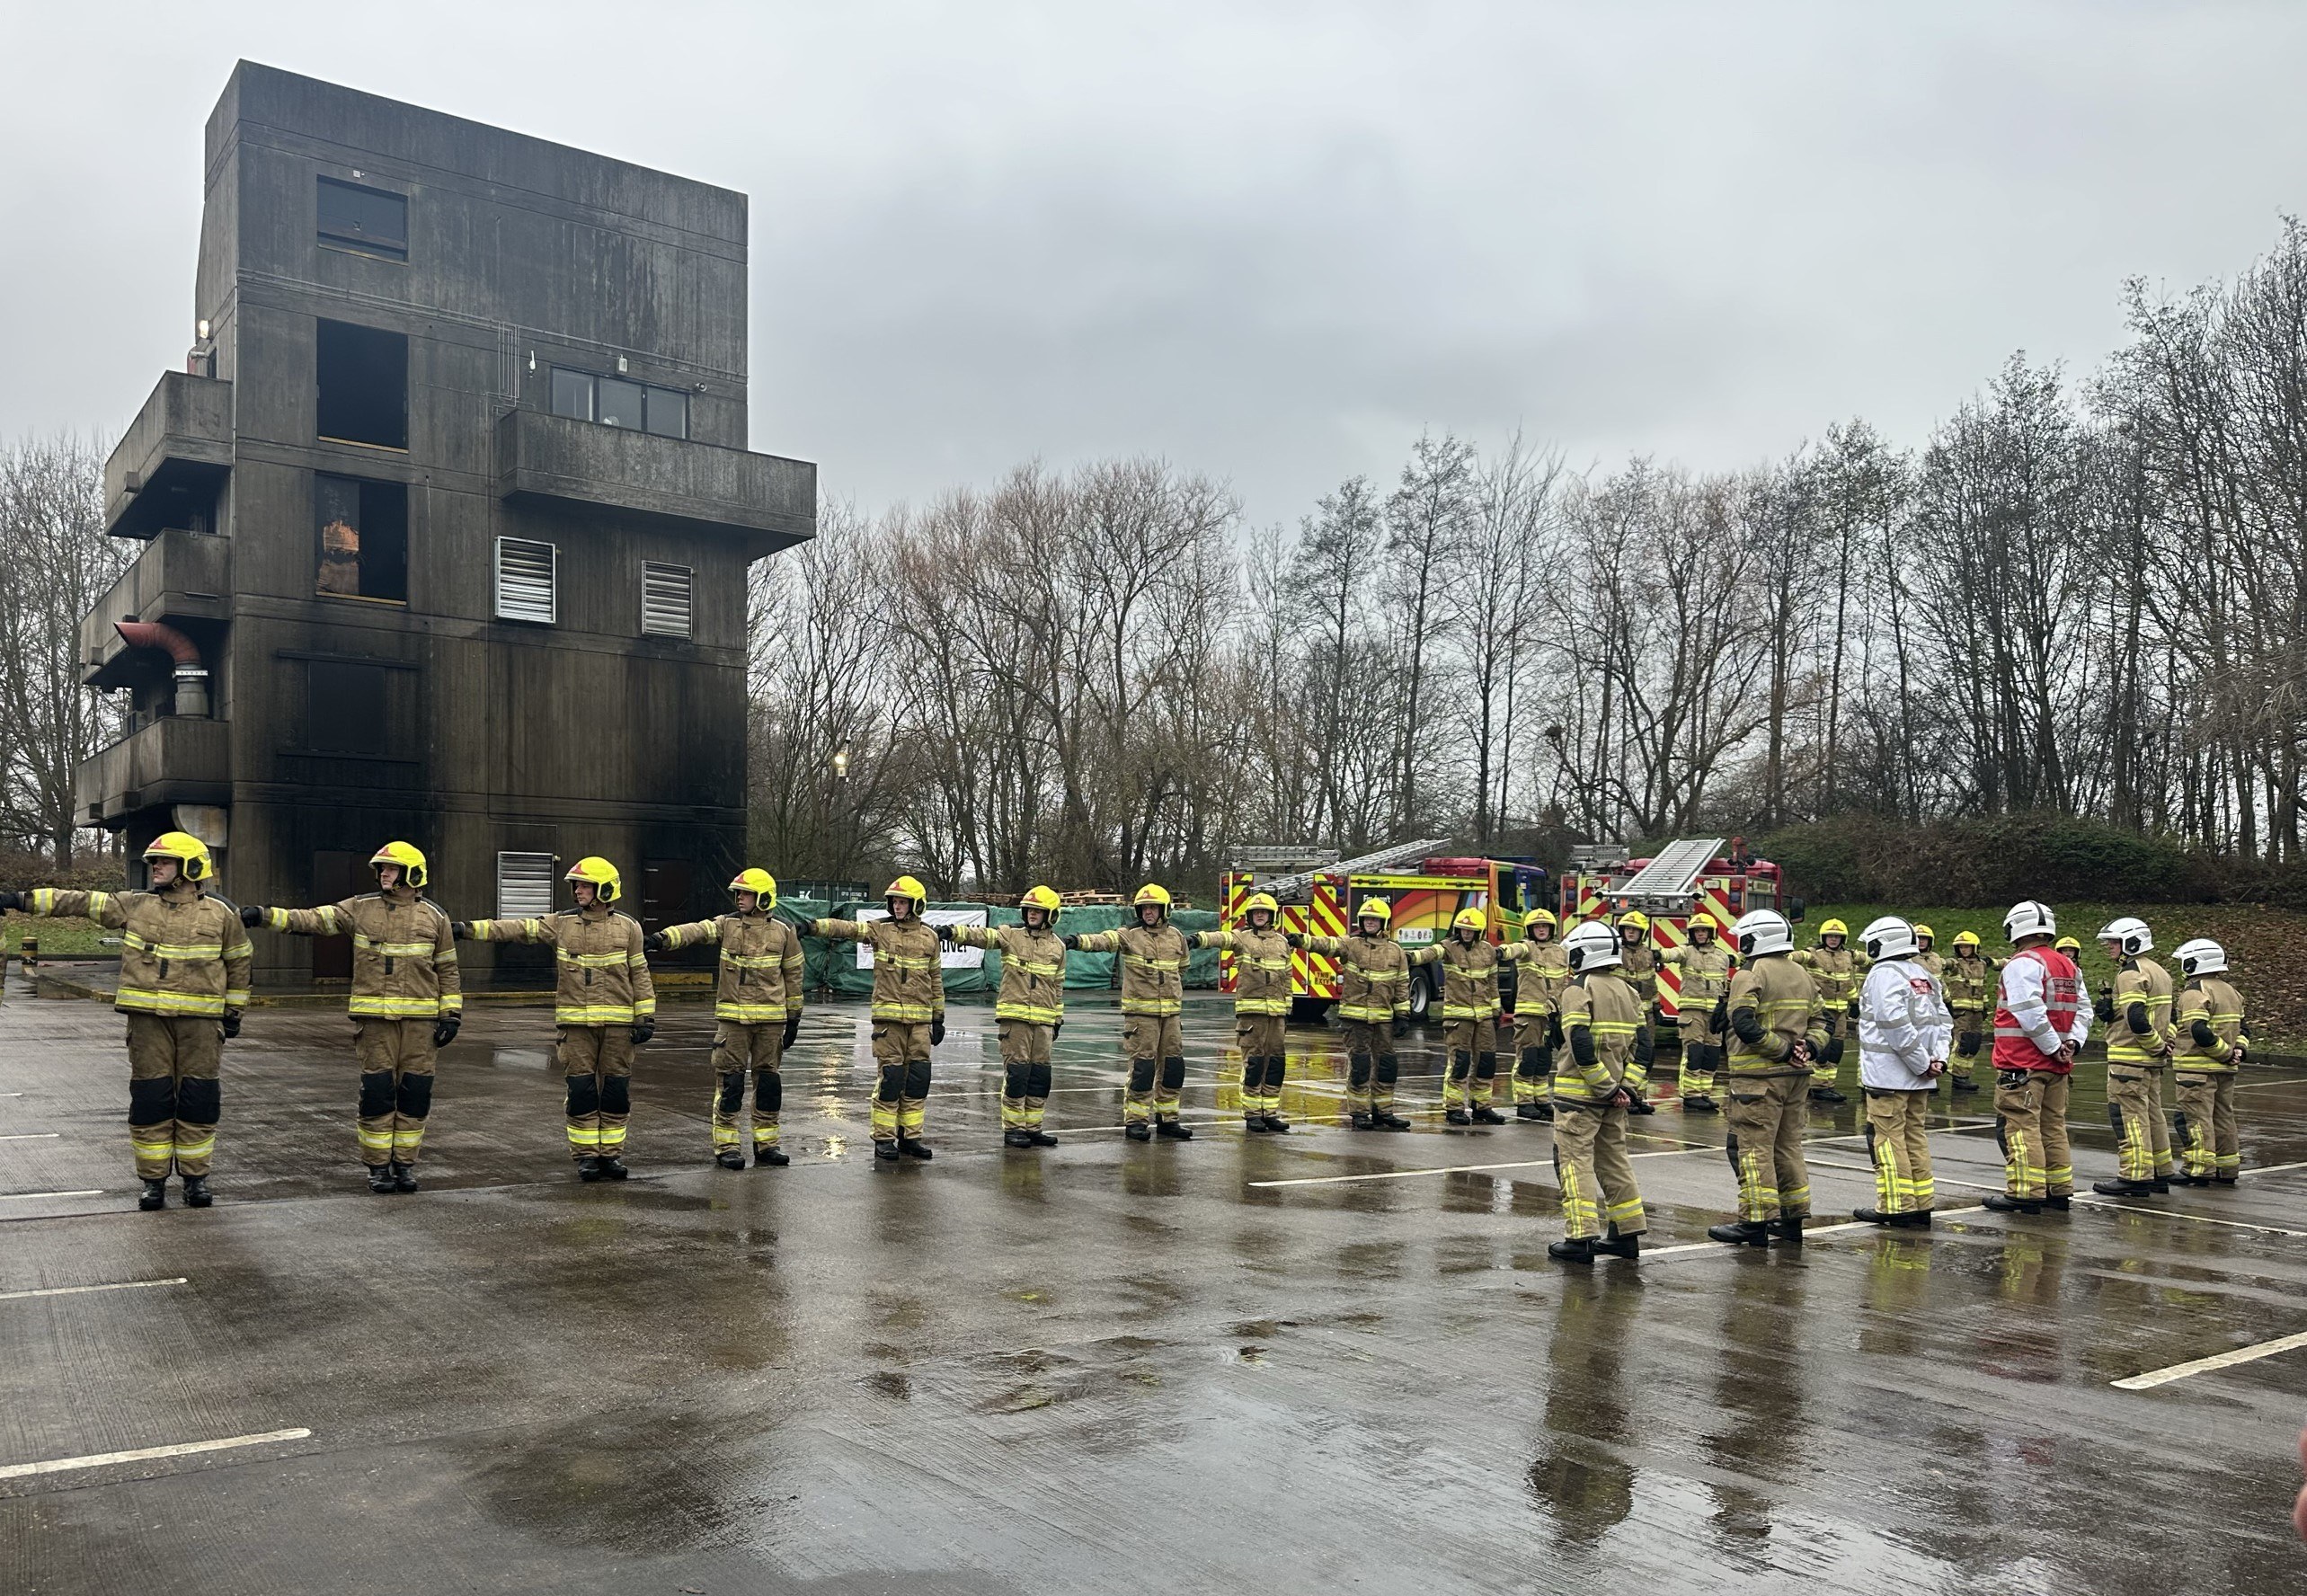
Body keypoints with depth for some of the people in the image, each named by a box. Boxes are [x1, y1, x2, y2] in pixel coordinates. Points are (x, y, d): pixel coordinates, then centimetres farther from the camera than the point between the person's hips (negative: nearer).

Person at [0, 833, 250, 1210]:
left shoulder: (220, 914, 3)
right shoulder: (133, 906, 8)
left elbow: (239, 961, 11)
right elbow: (80, 902, 5)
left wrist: (235, 1011, 11)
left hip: (199, 1020, -1)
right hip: (148, 1019, 2)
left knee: (198, 1099, 0)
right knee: (149, 1098, 1)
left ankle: (196, 1177, 12)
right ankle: (153, 1179, 12)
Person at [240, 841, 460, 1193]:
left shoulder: (434, 916, 6)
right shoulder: (361, 908, 7)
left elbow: (447, 970, 8)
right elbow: (313, 919, 0)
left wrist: (451, 1014, 2)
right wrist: (265, 916, -13)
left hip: (420, 1019, 0)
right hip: (374, 1018, 0)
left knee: (415, 1092, 2)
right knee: (377, 1091, 0)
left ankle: (405, 1164, 14)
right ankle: (378, 1166, 10)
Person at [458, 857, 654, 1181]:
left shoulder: (627, 927, 4)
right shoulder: (561, 924, 6)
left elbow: (640, 974, 5)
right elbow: (516, 929, -1)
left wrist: (646, 1017, 1)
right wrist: (469, 929, -11)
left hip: (617, 1021, -1)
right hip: (576, 1022, 1)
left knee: (615, 1090, 3)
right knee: (580, 1090, 1)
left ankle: (611, 1154, 14)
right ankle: (586, 1155, 11)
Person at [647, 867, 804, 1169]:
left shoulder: (783, 932, 3)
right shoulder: (726, 924, 2)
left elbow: (794, 975, 8)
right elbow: (695, 931, -16)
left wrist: (793, 1017, 7)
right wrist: (661, 939, -34)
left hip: (771, 1018, 1)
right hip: (732, 1017, -1)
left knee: (768, 1080, 8)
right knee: (730, 1081, -1)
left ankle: (766, 1144, 18)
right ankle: (727, 1146, 5)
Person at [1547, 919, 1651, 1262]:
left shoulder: (1578, 989, -11)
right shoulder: (1627, 990, 12)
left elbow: (1581, 1046, -21)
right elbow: (1643, 1045, 7)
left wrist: (1605, 1086, -15)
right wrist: (1626, 1087, 1)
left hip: (1579, 1093, -7)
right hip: (1614, 1096, 7)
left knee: (1575, 1161, -3)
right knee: (1613, 1160, 16)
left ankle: (1581, 1237, -6)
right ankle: (1628, 1234, 20)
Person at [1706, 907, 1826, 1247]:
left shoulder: (1749, 975, -11)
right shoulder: (1803, 975, 15)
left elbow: (1744, 1025, -22)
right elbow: (1819, 1021, 15)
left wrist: (1783, 1050, -16)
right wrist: (1808, 1047, -1)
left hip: (1758, 1076, -8)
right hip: (1796, 1076, 8)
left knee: (1753, 1147, -4)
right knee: (1788, 1146, 15)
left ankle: (1756, 1221, -4)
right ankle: (1793, 1218, 20)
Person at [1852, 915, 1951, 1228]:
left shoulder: (1884, 974, -12)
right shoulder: (1925, 976, 15)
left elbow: (1897, 1025, -21)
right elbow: (1944, 1021, 12)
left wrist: (1923, 1063, -15)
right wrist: (1938, 1058, 2)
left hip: (1888, 1073, -8)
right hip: (1919, 1077, 8)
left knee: (1888, 1138, -3)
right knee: (1915, 1136, 13)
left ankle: (1897, 1207, -3)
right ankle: (1922, 1205, 16)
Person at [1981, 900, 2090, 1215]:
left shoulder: (2023, 964, -13)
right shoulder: (2069, 967, 15)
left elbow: (2030, 1013, -21)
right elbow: (2083, 1009, 13)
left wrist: (2054, 1047, -13)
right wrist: (2073, 1042, 2)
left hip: (2022, 1063, -9)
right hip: (2056, 1065, 9)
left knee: (2021, 1125, -6)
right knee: (2053, 1126, 15)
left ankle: (2026, 1192, -7)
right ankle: (2059, 1191, 20)